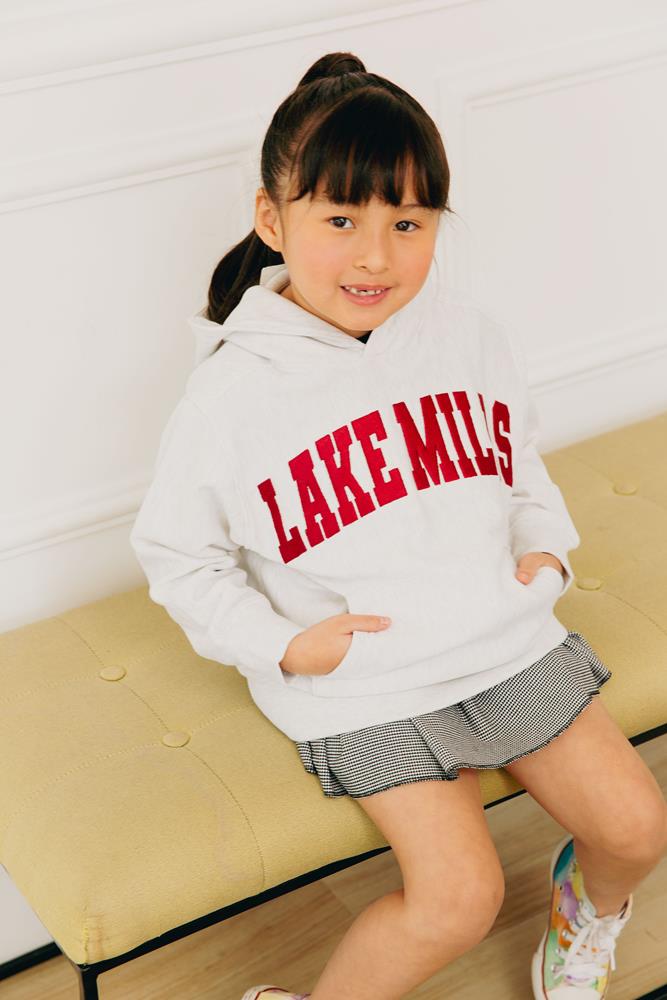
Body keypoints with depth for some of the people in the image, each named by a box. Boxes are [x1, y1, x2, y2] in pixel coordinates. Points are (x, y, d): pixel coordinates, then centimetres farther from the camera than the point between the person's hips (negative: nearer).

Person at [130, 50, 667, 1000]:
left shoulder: (472, 336, -2)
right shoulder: (231, 395, -14)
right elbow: (176, 555, -3)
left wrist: (545, 547, 0)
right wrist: (280, 643, -13)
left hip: (506, 633, 5)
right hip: (362, 683, -4)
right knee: (460, 896, -16)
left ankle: (588, 906, 39)